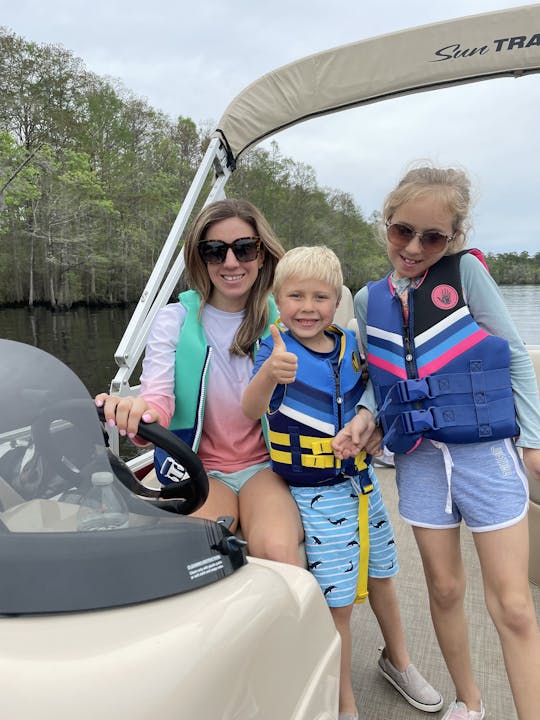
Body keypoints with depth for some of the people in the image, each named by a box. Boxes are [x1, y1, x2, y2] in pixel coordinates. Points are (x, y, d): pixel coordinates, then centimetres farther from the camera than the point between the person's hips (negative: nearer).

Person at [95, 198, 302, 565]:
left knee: (276, 550, -27)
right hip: (200, 470, 0)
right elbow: (157, 399, -13)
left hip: (266, 465, 1)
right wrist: (137, 412, -38)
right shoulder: (175, 320, 0)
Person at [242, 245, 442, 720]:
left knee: (381, 577, 22)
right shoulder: (276, 351, -15)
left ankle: (397, 659, 49)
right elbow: (251, 410, -34)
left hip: (361, 481, 5)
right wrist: (270, 372, -53)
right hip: (316, 495, -5)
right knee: (337, 601, 3)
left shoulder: (349, 344, -2)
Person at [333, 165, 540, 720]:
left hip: (485, 451, -3)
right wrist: (363, 418, -7)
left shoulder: (465, 270, -6)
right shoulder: (368, 300, 4)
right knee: (444, 589, 16)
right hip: (418, 459, 3)